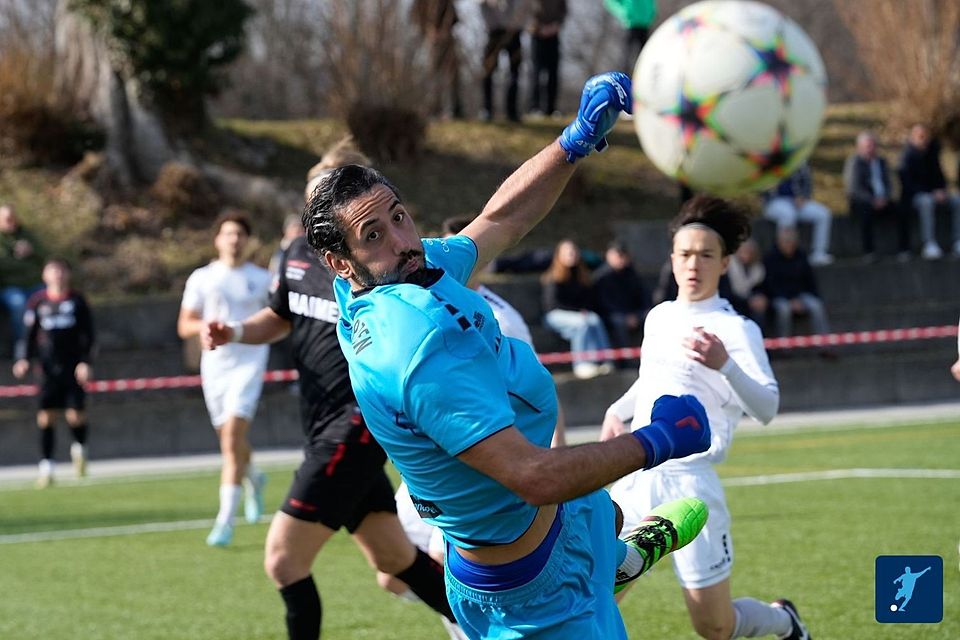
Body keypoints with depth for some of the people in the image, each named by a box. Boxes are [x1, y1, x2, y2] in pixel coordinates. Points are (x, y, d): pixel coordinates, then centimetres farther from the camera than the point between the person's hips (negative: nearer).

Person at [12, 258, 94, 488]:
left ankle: (79, 448, 23)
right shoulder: (37, 302, 5)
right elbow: (28, 334, 8)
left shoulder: (77, 301, 4)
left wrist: (85, 362, -6)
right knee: (46, 416, -5)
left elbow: (88, 335, 5)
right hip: (48, 368, 1)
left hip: (74, 367, -1)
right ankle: (46, 467, 3)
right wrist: (23, 359, -6)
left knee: (76, 415, -8)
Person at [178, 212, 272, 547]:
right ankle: (253, 478, 47)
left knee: (232, 438, -17)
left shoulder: (261, 279, 5)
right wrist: (207, 325, -16)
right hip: (215, 365, 3)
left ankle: (225, 520, -17)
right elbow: (184, 326, 4)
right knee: (230, 440, 12)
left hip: (248, 362, -3)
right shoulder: (201, 278, 6)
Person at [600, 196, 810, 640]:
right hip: (633, 481, 6)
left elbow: (766, 408, -21)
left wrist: (725, 365, -37)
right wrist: (617, 411, 18)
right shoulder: (658, 317, 14)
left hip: (687, 483, -6)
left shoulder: (736, 329, -7)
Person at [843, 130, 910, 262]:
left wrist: (884, 198, -5)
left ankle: (904, 250, -22)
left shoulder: (881, 161, 15)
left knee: (901, 211, -23)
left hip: (881, 200, 5)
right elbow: (853, 188, -11)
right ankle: (868, 252, -34)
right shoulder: (854, 161, -3)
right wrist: (872, 201, -19)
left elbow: (887, 183, 17)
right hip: (861, 202, -5)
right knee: (866, 212, -39)